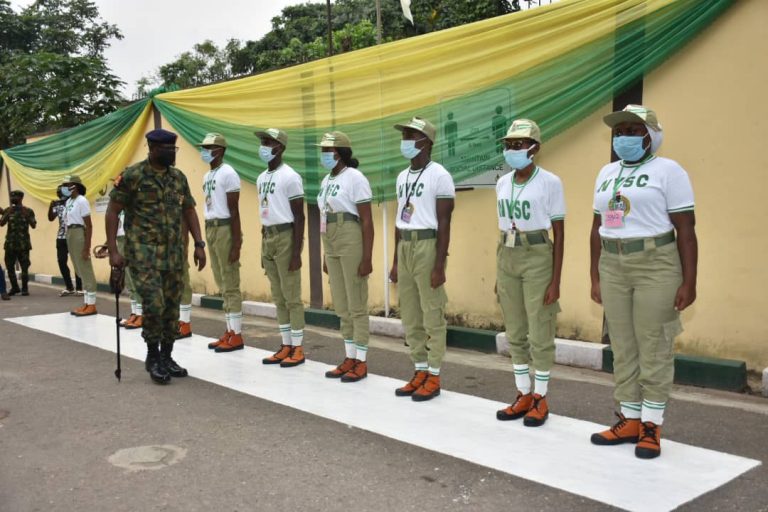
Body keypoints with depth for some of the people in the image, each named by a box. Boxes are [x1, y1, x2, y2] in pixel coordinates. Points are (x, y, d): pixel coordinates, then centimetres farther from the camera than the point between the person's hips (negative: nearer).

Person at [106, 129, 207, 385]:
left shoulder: (179, 177, 9)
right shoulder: (132, 176, -7)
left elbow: (189, 211, 15)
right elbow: (112, 211, -6)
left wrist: (199, 244, 6)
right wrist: (113, 250, -11)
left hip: (173, 253, 6)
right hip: (143, 251, -5)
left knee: (171, 307, 7)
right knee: (154, 304, -14)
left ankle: (166, 357, 21)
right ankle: (153, 357, 5)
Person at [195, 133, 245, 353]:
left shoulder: (228, 174, -10)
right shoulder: (207, 176, 17)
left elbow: (234, 210, -14)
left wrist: (236, 243, -18)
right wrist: (206, 237, 16)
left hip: (225, 230, -9)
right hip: (211, 229, 9)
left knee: (231, 285, -6)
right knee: (222, 285, 12)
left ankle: (237, 335, -1)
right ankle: (229, 331, 19)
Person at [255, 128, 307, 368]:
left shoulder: (289, 177, -10)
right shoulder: (261, 178, 15)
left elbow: (299, 217, -12)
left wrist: (296, 252, -17)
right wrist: (263, 249, 20)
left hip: (286, 237, -8)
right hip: (268, 237, 8)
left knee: (292, 297, -4)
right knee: (278, 298, 11)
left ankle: (298, 349, 4)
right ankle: (286, 346, 19)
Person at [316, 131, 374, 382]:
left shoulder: (355, 178, -9)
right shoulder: (326, 181, 15)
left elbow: (367, 221, -13)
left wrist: (367, 258, -17)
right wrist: (326, 256, 19)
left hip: (352, 242, -8)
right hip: (332, 245, 8)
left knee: (356, 305, -2)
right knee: (341, 306, 12)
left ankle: (361, 363, 7)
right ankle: (350, 359, 22)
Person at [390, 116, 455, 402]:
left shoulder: (439, 176, -9)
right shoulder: (403, 177, 15)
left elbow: (444, 224, -12)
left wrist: (439, 266, -16)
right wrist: (395, 262, 17)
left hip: (428, 246, -8)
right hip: (404, 247, 8)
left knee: (432, 316, -1)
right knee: (410, 316, 12)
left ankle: (434, 377, 8)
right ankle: (420, 372, 22)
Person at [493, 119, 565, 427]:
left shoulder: (550, 183, -8)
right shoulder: (502, 184, 9)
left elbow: (559, 234, -6)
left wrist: (556, 280, -11)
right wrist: (498, 274, 14)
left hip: (538, 258, -6)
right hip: (507, 258, 6)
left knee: (539, 335, 0)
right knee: (515, 334, 11)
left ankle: (540, 399, 14)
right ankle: (523, 396, 22)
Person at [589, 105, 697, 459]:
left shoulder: (668, 171, -5)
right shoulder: (607, 174, 13)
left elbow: (686, 230, -8)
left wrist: (688, 282, -13)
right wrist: (595, 278, 12)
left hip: (657, 268, -6)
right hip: (614, 269, 6)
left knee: (654, 349, 0)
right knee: (623, 348, 9)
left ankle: (651, 427, 10)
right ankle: (629, 421, 19)